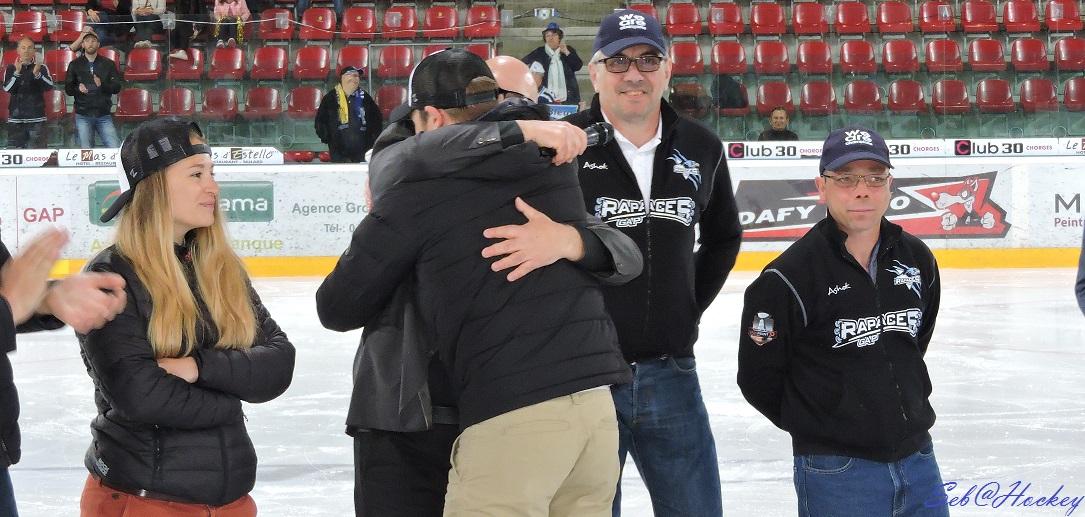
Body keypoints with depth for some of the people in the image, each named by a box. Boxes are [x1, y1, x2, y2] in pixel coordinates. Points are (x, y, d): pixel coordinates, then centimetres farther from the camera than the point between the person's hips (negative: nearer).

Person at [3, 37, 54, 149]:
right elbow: (7, 88, -5)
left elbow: (50, 86, -9)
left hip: (36, 118, -1)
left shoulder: (42, 68, 6)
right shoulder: (11, 68, 8)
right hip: (16, 118, 1)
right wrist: (17, 72, -20)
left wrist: (37, 74, -27)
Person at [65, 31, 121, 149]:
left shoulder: (108, 64, 8)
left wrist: (102, 85, -19)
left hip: (104, 115, 0)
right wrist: (78, 89, -15)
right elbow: (68, 89, 8)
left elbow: (117, 87, 1)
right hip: (83, 116, 0)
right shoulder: (75, 64, 9)